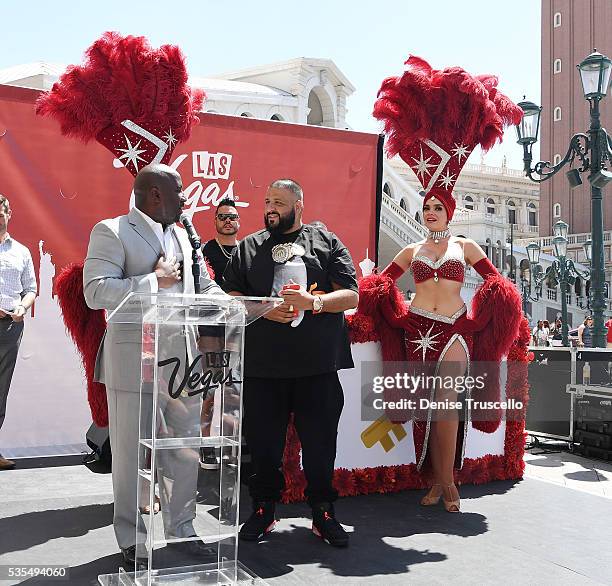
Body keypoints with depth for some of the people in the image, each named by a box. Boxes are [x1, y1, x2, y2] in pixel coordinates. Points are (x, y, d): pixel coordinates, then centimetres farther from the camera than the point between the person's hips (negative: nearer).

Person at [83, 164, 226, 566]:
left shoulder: (182, 236, 17)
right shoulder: (111, 232, -5)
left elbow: (204, 285, 24)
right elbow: (96, 292, -16)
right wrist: (156, 280, -14)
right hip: (134, 362, -6)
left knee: (186, 449, 11)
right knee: (132, 454, 4)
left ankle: (181, 528, 27)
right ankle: (132, 539, 19)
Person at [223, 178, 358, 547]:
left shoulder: (327, 242, 8)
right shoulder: (249, 247, 13)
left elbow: (351, 296, 2)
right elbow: (231, 297, 9)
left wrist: (315, 302, -17)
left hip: (318, 364, -1)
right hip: (263, 364, 1)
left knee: (321, 440, 6)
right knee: (263, 440, 8)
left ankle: (323, 512, 22)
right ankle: (264, 508, 26)